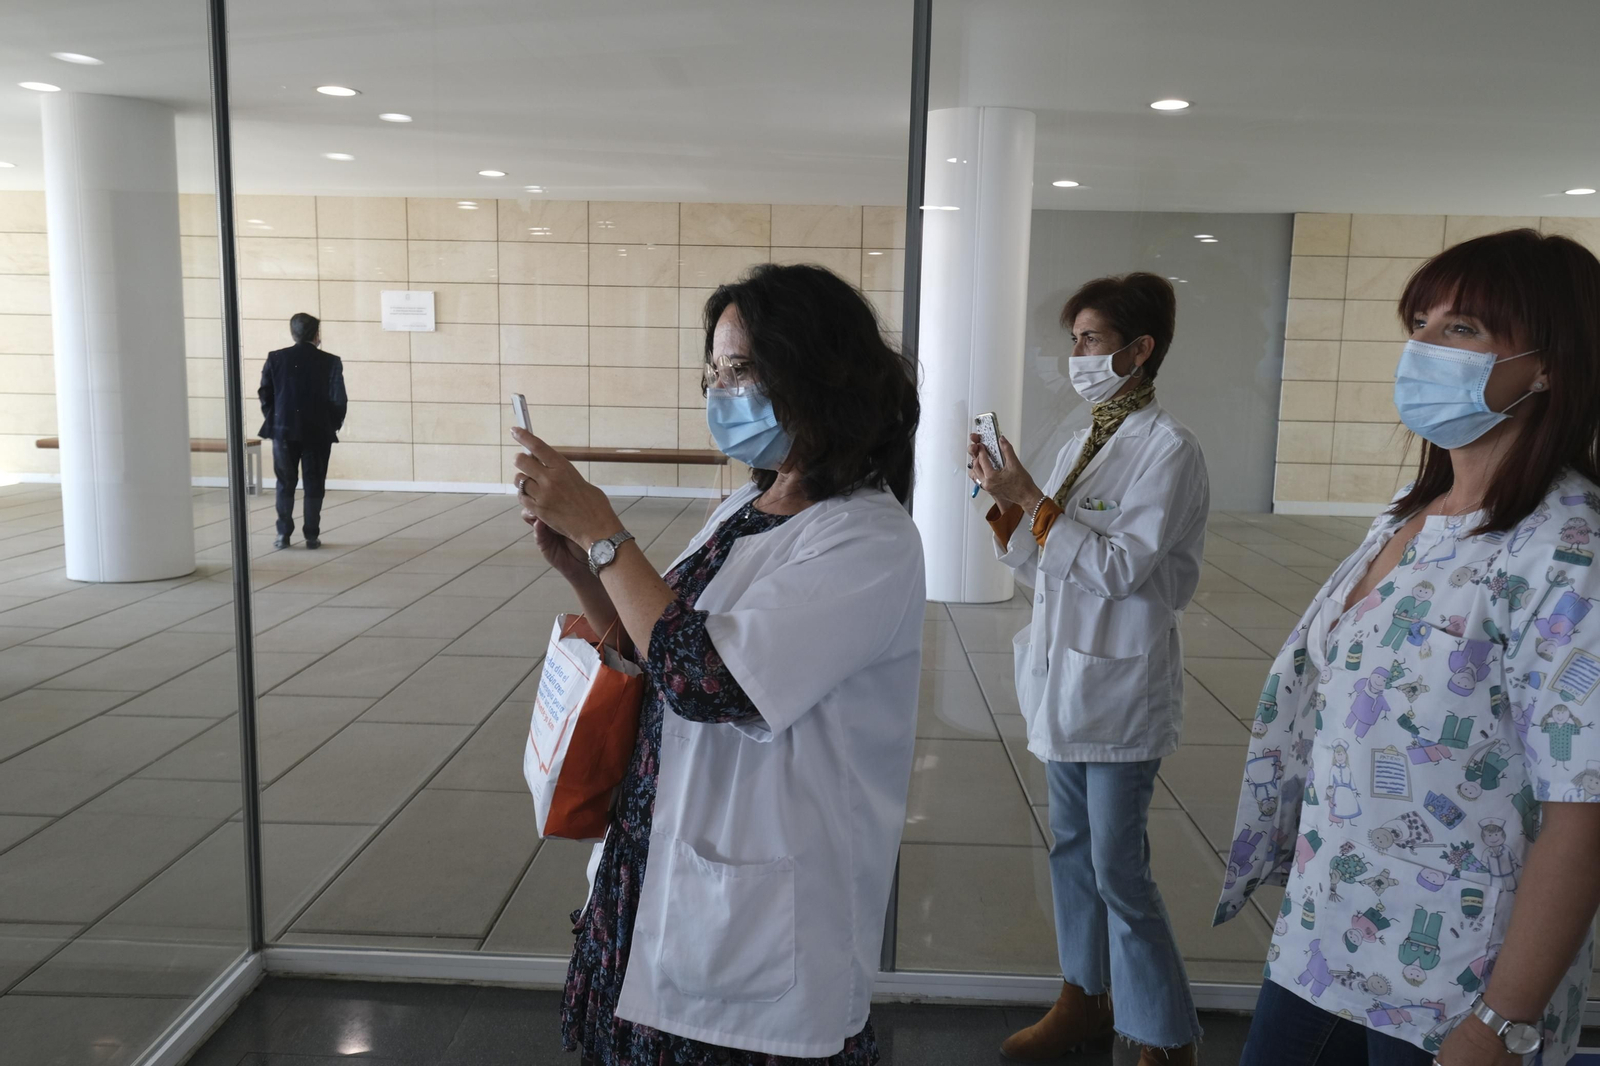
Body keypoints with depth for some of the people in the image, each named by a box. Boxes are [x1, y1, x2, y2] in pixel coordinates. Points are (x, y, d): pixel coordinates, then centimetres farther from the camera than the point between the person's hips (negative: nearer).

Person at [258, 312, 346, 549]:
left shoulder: (275, 358, 0)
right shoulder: (330, 362, -6)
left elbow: (265, 394, 2)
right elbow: (339, 400, -6)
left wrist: (272, 421, 15)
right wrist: (333, 426, 8)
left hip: (284, 430, 2)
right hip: (318, 432, -2)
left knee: (285, 483, 11)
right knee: (314, 485, 6)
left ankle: (283, 534, 10)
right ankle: (312, 536, 6)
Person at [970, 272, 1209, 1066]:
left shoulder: (1168, 450, -14)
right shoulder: (1082, 445, 9)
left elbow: (1117, 567, -20)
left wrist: (1033, 501, -19)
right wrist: (1006, 506, -3)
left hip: (1120, 688, -8)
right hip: (1065, 679, 8)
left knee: (1119, 869, 0)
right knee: (1073, 850, 19)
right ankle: (1086, 998, 36)